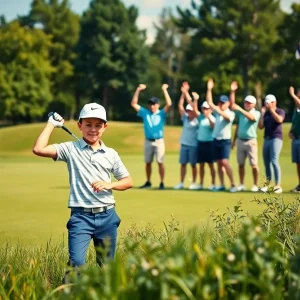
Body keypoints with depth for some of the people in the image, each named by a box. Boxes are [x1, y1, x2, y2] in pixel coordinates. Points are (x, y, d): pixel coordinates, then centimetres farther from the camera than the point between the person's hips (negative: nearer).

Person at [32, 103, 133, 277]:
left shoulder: (111, 154, 8)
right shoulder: (71, 149, 0)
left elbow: (128, 181, 14)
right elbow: (39, 149, -12)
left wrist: (109, 185, -6)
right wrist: (52, 124, -3)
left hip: (107, 216, 3)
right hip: (81, 216, -3)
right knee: (77, 261, -19)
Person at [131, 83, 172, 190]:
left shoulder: (162, 113, -1)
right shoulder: (145, 113, 7)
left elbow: (169, 104, -17)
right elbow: (133, 104, 2)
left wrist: (164, 90, -17)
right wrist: (138, 90, -5)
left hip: (159, 141, -3)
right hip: (148, 141, 3)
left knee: (160, 162, -6)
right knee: (148, 162, 10)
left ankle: (162, 183, -3)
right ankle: (148, 182, 19)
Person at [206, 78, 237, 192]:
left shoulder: (230, 113, -8)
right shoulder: (217, 112, 9)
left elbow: (227, 117, -30)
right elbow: (209, 102, 4)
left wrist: (219, 111, -47)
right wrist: (209, 89, -4)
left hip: (225, 141, -6)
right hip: (216, 140, 6)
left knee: (225, 162, -17)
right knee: (219, 163, 6)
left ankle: (233, 185, -14)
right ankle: (222, 185, 9)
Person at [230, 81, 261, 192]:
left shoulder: (256, 113, -2)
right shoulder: (241, 112, 12)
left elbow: (251, 117, -23)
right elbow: (232, 106, 6)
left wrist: (240, 109, -31)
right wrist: (232, 91, 0)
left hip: (251, 141, -5)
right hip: (240, 140, 5)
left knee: (254, 164, -5)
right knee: (241, 164, 7)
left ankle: (255, 185, 1)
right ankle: (241, 185, 13)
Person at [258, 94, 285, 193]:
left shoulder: (280, 111, 1)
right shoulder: (266, 113, 15)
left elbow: (279, 120, -20)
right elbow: (260, 126, 8)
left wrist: (271, 109, -14)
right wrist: (262, 113, 4)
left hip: (276, 138, -6)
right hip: (266, 139, 6)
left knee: (274, 161, -16)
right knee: (266, 162, 6)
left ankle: (278, 185, -17)